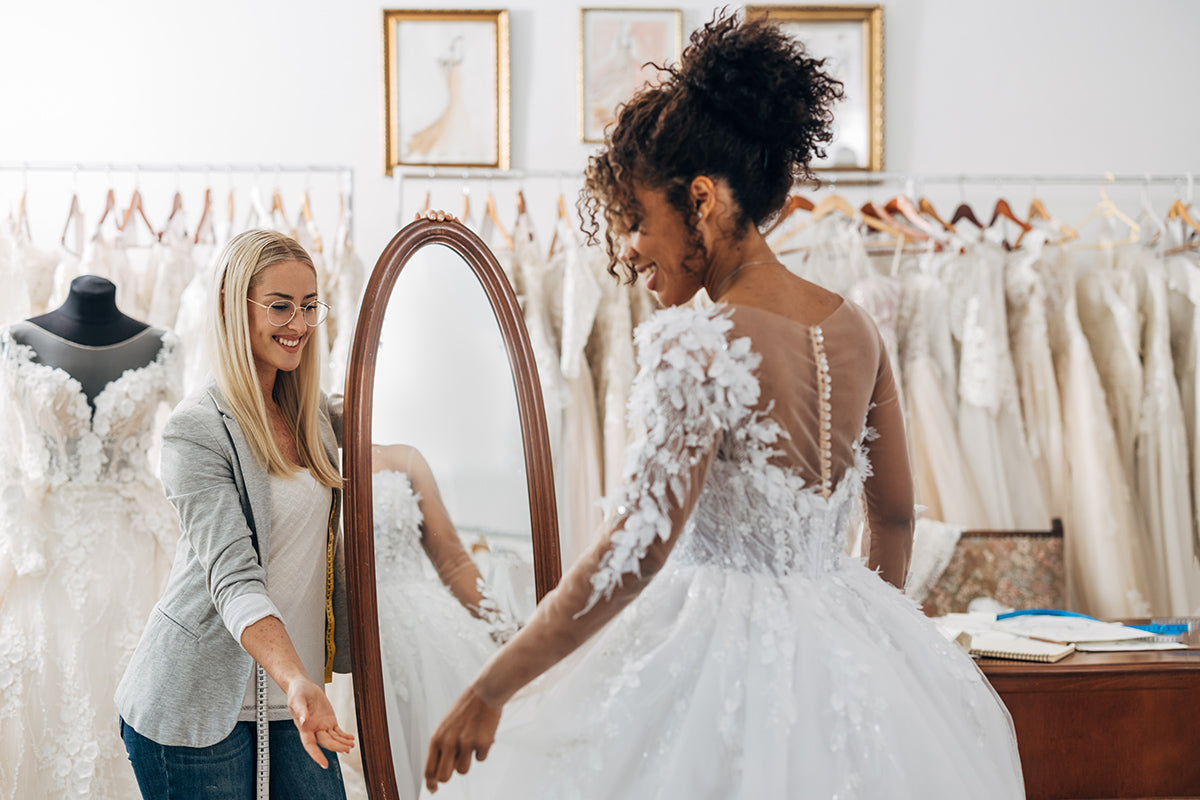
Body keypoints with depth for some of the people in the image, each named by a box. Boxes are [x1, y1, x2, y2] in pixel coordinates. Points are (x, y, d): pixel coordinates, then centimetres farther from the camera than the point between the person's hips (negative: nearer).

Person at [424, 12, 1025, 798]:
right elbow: (897, 513, 13)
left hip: (724, 654, -7)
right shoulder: (854, 328, 3)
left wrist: (489, 692, -18)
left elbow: (636, 552, -25)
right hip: (845, 643, 7)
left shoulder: (699, 343, -19)